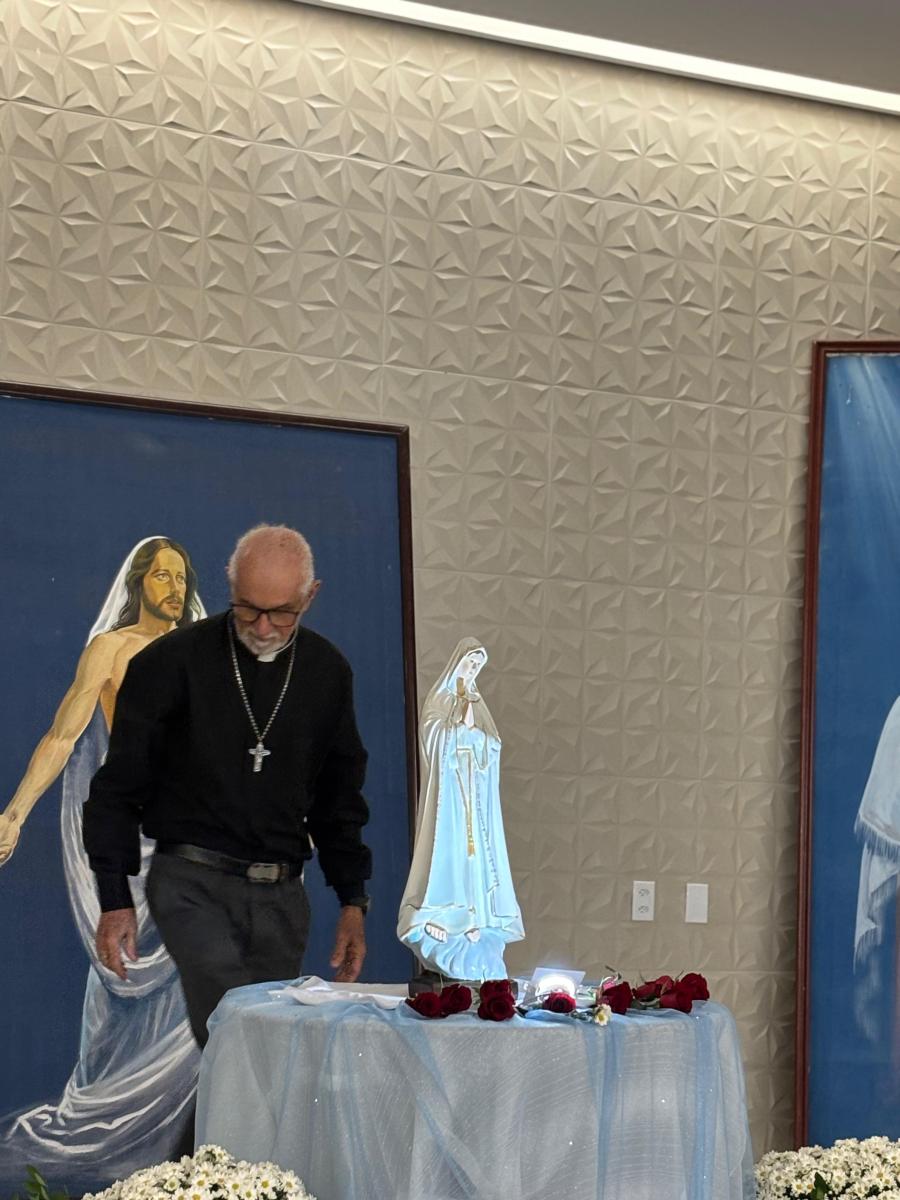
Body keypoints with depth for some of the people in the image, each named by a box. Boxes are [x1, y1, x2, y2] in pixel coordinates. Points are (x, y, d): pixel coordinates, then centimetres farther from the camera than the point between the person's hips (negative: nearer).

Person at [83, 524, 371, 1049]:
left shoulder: (328, 671, 8)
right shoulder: (170, 664, -5)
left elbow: (339, 797, 18)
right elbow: (118, 789, 0)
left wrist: (353, 900, 13)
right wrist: (115, 900, -6)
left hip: (282, 892, 4)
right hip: (195, 883, -4)